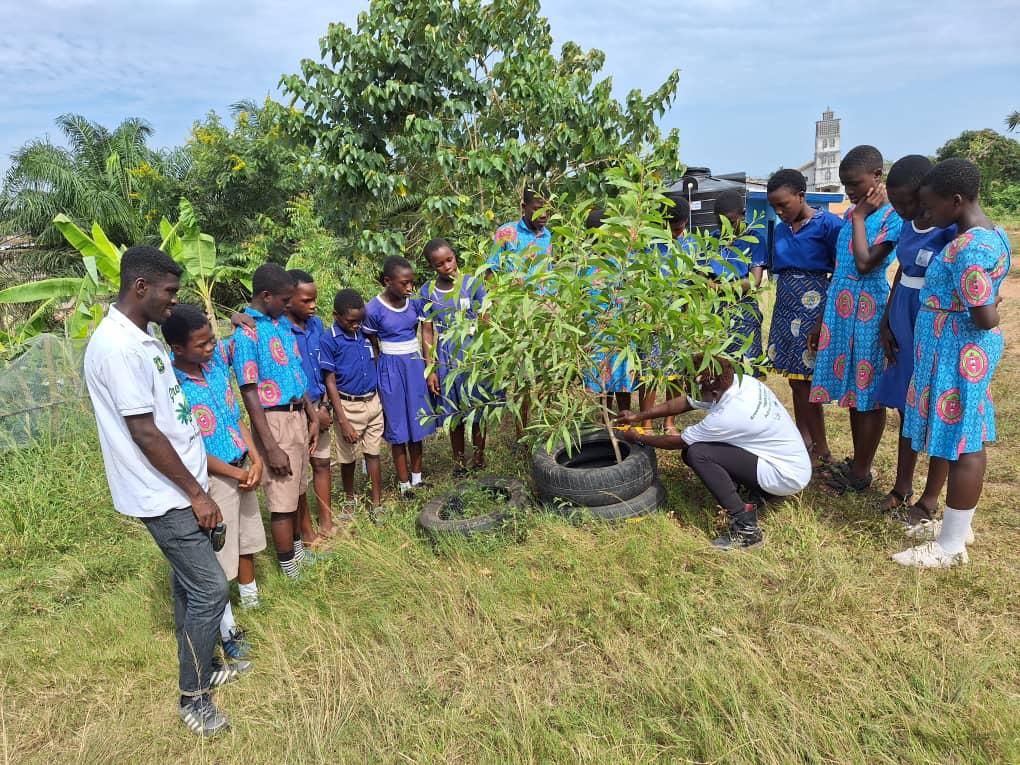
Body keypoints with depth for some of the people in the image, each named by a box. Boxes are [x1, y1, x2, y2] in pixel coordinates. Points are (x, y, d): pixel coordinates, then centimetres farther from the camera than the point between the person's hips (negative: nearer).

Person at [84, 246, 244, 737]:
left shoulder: (139, 337, 8)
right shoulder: (117, 346, -23)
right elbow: (144, 433, -23)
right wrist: (196, 493, -17)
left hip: (177, 489, 10)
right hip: (165, 496, -10)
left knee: (188, 583, 19)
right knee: (209, 589, -2)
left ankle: (202, 670, 36)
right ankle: (193, 697, 15)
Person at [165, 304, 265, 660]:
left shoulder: (218, 357, -6)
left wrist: (255, 458, -5)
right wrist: (237, 474, -13)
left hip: (242, 467, 6)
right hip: (214, 477, -6)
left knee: (247, 536, 22)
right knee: (219, 553, 7)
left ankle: (250, 597, 44)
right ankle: (227, 629, 24)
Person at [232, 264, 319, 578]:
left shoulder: (283, 322, 8)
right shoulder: (246, 333, -16)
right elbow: (249, 393, -18)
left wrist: (312, 417, 14)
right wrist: (271, 447, -20)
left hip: (297, 415, 8)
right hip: (274, 421, -8)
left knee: (296, 490, 21)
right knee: (282, 499, 3)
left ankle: (297, 549, 39)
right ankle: (290, 571, 18)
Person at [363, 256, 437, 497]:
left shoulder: (416, 302, -3)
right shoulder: (374, 309, -13)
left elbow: (427, 337, 1)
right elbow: (373, 348, -3)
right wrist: (377, 382, 0)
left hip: (416, 364, 4)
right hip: (391, 368, -3)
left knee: (417, 422, 12)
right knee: (398, 426, 5)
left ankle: (417, 477, 27)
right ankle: (404, 482, 18)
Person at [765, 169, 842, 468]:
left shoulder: (827, 224, -9)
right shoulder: (780, 230, 12)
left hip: (813, 308, -7)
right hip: (786, 307, 7)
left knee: (806, 382, -5)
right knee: (795, 380, 10)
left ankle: (822, 451, 8)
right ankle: (802, 442, 21)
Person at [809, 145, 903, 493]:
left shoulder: (893, 217, -10)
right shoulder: (851, 213, 13)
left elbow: (865, 263, -21)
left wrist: (859, 217, -9)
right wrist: (821, 319, 15)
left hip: (868, 311, -7)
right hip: (840, 309, 8)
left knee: (868, 392, 1)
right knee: (852, 389, 13)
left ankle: (861, 472, 10)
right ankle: (856, 462, 25)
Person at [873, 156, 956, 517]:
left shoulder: (953, 229, -18)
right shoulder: (909, 224, 6)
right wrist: (885, 322, 13)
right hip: (904, 328, 7)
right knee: (907, 409, 15)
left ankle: (930, 499, 18)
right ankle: (902, 486, 29)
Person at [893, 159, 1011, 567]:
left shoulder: (968, 247, -23)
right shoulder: (990, 233, 10)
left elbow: (985, 318, -23)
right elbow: (987, 307, 16)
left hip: (958, 354, -10)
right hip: (963, 351, 10)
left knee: (961, 446, -2)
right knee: (968, 441, 17)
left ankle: (951, 546, 10)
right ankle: (958, 525, 30)